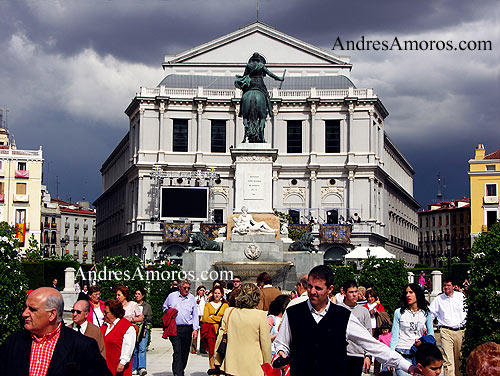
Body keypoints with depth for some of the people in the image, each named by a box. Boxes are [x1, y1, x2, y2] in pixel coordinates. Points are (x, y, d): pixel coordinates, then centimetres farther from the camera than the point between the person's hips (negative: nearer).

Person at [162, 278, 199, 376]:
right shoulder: (172, 296, 5)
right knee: (177, 352, -12)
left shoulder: (192, 298, 9)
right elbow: (165, 308, 20)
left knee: (185, 352, 7)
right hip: (175, 328, -2)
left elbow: (195, 315, 10)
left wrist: (195, 328, 3)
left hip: (187, 329, 2)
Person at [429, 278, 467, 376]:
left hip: (459, 331, 2)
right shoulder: (438, 299, 8)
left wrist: (463, 323, 6)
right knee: (448, 360, -12)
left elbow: (466, 310, 15)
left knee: (458, 359, 9)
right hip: (446, 331, -2)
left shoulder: (460, 296, 9)